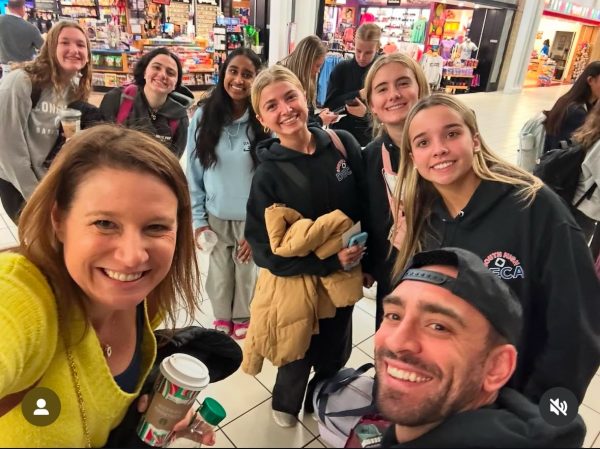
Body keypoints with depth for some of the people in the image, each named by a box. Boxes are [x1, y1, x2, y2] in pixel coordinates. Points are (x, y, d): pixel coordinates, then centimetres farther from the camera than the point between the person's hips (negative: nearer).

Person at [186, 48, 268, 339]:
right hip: (215, 215, 2)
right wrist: (198, 219, -3)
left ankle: (242, 318, 44)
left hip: (252, 217, -1)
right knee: (219, 271, 17)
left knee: (246, 272, 17)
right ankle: (221, 317, 44)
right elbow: (192, 173, -2)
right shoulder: (203, 116, -7)